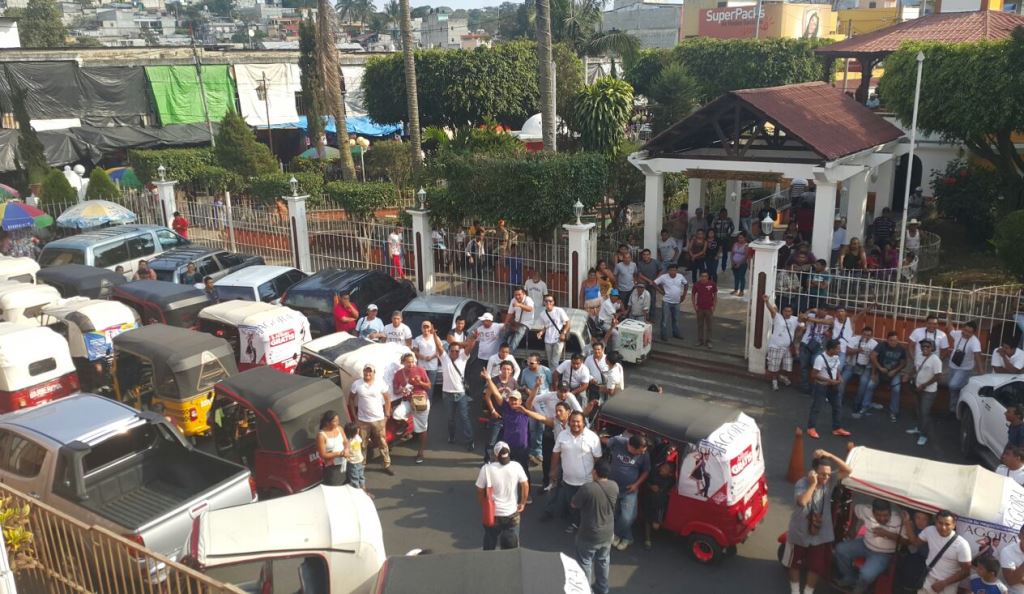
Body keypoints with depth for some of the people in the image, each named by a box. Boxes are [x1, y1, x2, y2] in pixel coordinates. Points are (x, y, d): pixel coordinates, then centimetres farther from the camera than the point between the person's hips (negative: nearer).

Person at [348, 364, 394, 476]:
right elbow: (351, 399, 5)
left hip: (379, 419, 0)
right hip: (362, 420, 0)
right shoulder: (356, 384, -7)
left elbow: (387, 399, 1)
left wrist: (387, 415, -2)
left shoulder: (380, 383, -8)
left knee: (382, 443, 9)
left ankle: (387, 466, 21)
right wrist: (354, 415, 1)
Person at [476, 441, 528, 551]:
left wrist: (484, 507, 8)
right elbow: (525, 485, -4)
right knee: (512, 547, 16)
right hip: (512, 513, 1)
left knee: (490, 545, 19)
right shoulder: (516, 466, -9)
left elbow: (480, 491, -7)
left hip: (492, 514, -1)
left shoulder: (486, 469, -14)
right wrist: (522, 503, 9)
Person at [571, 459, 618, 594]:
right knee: (603, 562, 25)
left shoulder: (587, 488, -27)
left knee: (585, 563, 15)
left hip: (589, 535, -5)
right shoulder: (614, 486, -10)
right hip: (607, 534, 5)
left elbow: (574, 505, -12)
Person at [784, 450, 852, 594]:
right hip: (800, 534, -3)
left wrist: (829, 456, -29)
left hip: (821, 535, 3)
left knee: (817, 567, 14)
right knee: (795, 564, 18)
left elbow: (848, 470, -19)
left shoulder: (830, 482, -11)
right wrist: (813, 484, -37)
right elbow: (802, 502, -42)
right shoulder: (801, 484, -25)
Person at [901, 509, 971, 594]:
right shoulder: (930, 531, -10)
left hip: (947, 586, -3)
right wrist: (906, 523, -5)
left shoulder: (962, 545, -21)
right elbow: (915, 542, 8)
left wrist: (944, 583, -20)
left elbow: (965, 571, -15)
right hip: (928, 579, 3)